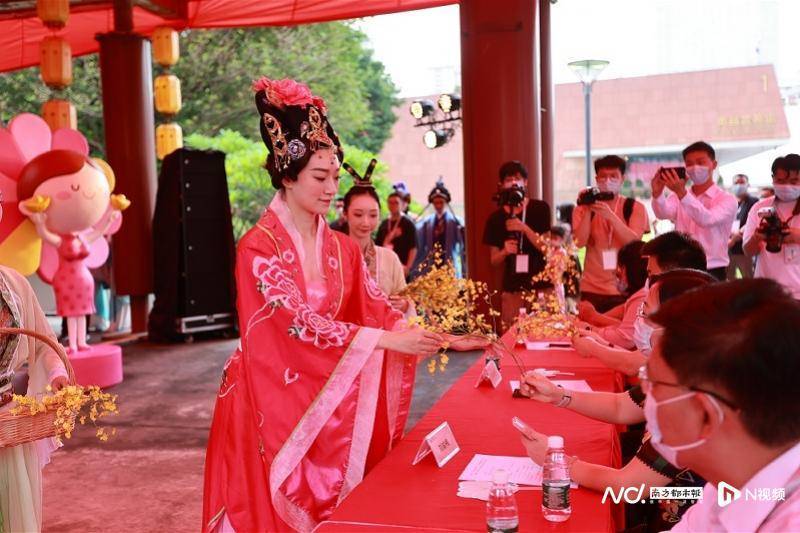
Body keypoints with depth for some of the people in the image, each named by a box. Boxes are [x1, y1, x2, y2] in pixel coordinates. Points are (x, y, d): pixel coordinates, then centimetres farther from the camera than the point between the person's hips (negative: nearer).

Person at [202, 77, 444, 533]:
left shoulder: (342, 247, 4)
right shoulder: (258, 248, -15)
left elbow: (377, 307, -1)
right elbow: (300, 323, -24)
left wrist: (416, 331, -22)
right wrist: (387, 340, -28)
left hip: (328, 398, 5)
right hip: (271, 402, -5)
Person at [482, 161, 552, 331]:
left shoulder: (540, 208, 1)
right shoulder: (495, 218, 6)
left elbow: (547, 248, -6)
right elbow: (493, 261, 9)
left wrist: (524, 228, -19)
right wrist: (505, 251, -12)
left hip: (543, 287, -2)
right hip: (512, 290, 2)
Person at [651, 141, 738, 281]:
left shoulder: (727, 199, 0)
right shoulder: (678, 196, 11)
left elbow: (706, 219, -22)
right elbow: (663, 213, -12)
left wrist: (682, 193, -34)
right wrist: (657, 193, -34)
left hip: (713, 272, -3)